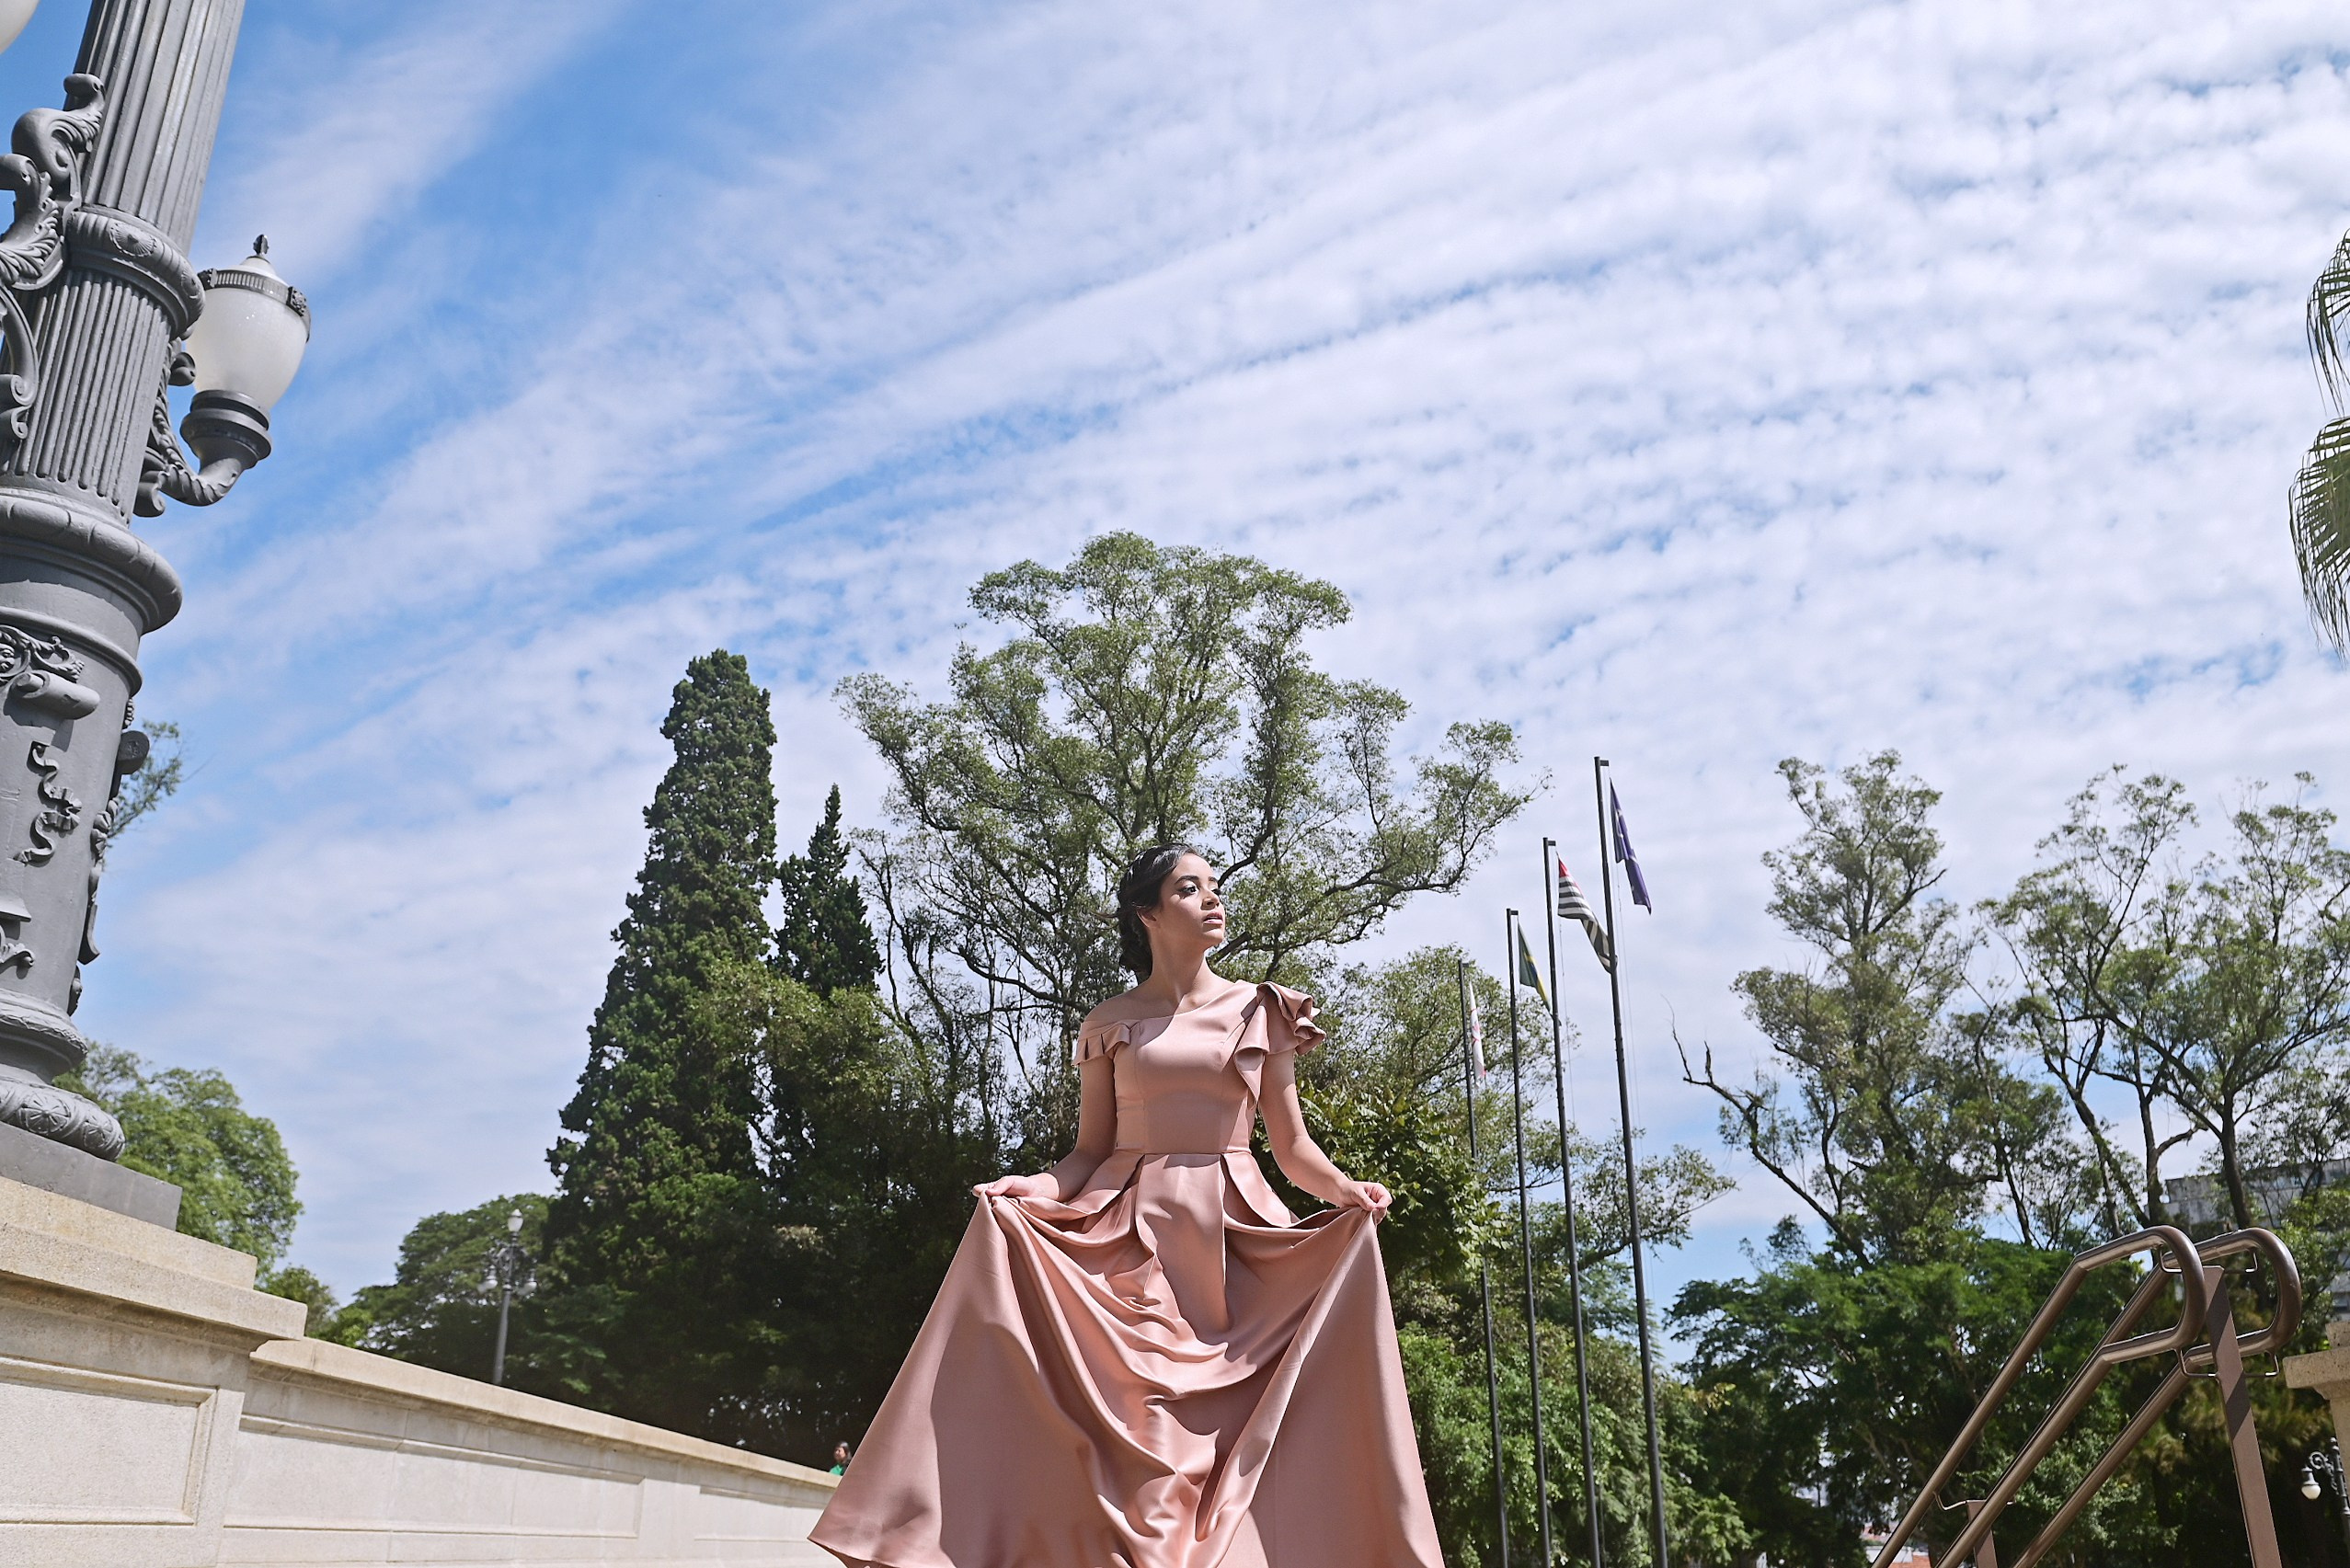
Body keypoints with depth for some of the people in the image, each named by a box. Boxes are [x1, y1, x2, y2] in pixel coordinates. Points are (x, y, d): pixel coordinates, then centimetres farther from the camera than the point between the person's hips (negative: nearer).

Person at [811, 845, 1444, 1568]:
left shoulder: (1262, 1012, 8)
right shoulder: (1109, 1022, 7)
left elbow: (1293, 1144, 7)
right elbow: (1089, 1153, 7)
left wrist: (1345, 1188, -12)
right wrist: (1038, 1187, -13)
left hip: (1235, 1240, 1)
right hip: (1130, 1239, 0)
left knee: (1236, 1446, -3)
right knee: (1133, 1447, -8)